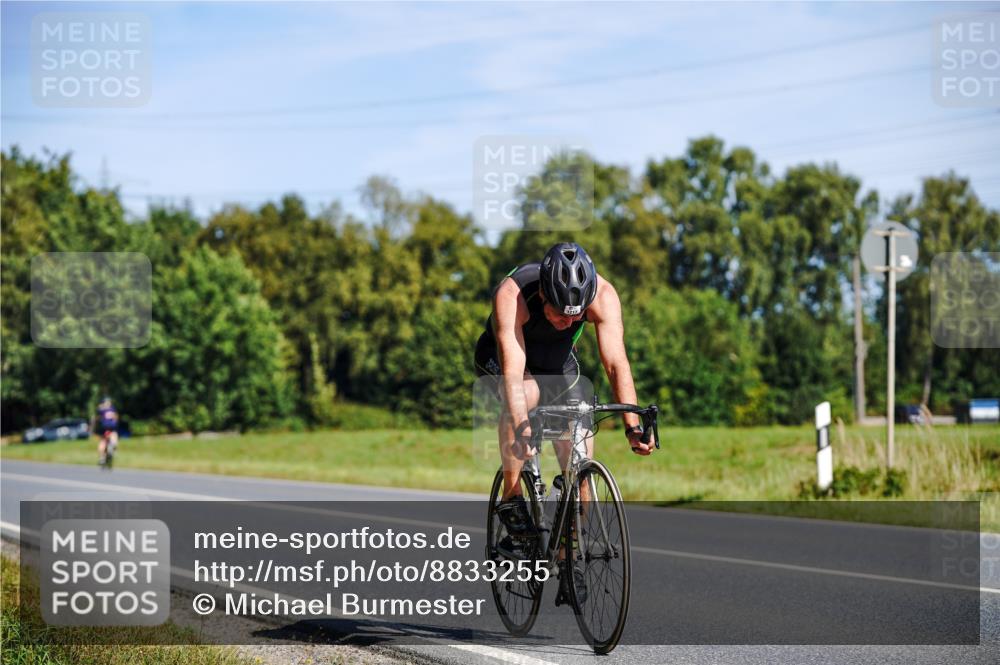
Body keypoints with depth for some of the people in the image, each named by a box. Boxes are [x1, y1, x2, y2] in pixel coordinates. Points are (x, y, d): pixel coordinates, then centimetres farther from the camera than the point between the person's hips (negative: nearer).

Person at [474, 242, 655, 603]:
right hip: (499, 358, -3)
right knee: (525, 394, -37)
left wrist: (632, 427, -46)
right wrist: (522, 430, -58)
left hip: (559, 363, 3)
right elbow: (513, 372, -46)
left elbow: (616, 363, -35)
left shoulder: (603, 295, -31)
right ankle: (511, 498, -21)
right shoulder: (512, 295, -38)